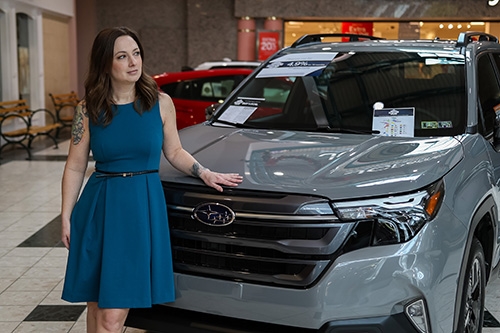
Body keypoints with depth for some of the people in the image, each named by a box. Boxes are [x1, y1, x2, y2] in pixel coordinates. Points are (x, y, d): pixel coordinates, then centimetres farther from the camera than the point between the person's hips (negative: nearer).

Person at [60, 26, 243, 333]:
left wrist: (205, 173, 0)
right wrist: (66, 217, 2)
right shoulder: (89, 110, 1)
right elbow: (75, 167, 5)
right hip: (100, 208, 1)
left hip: (144, 208, -1)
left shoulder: (160, 103, 2)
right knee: (98, 305, 7)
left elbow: (174, 152, 13)